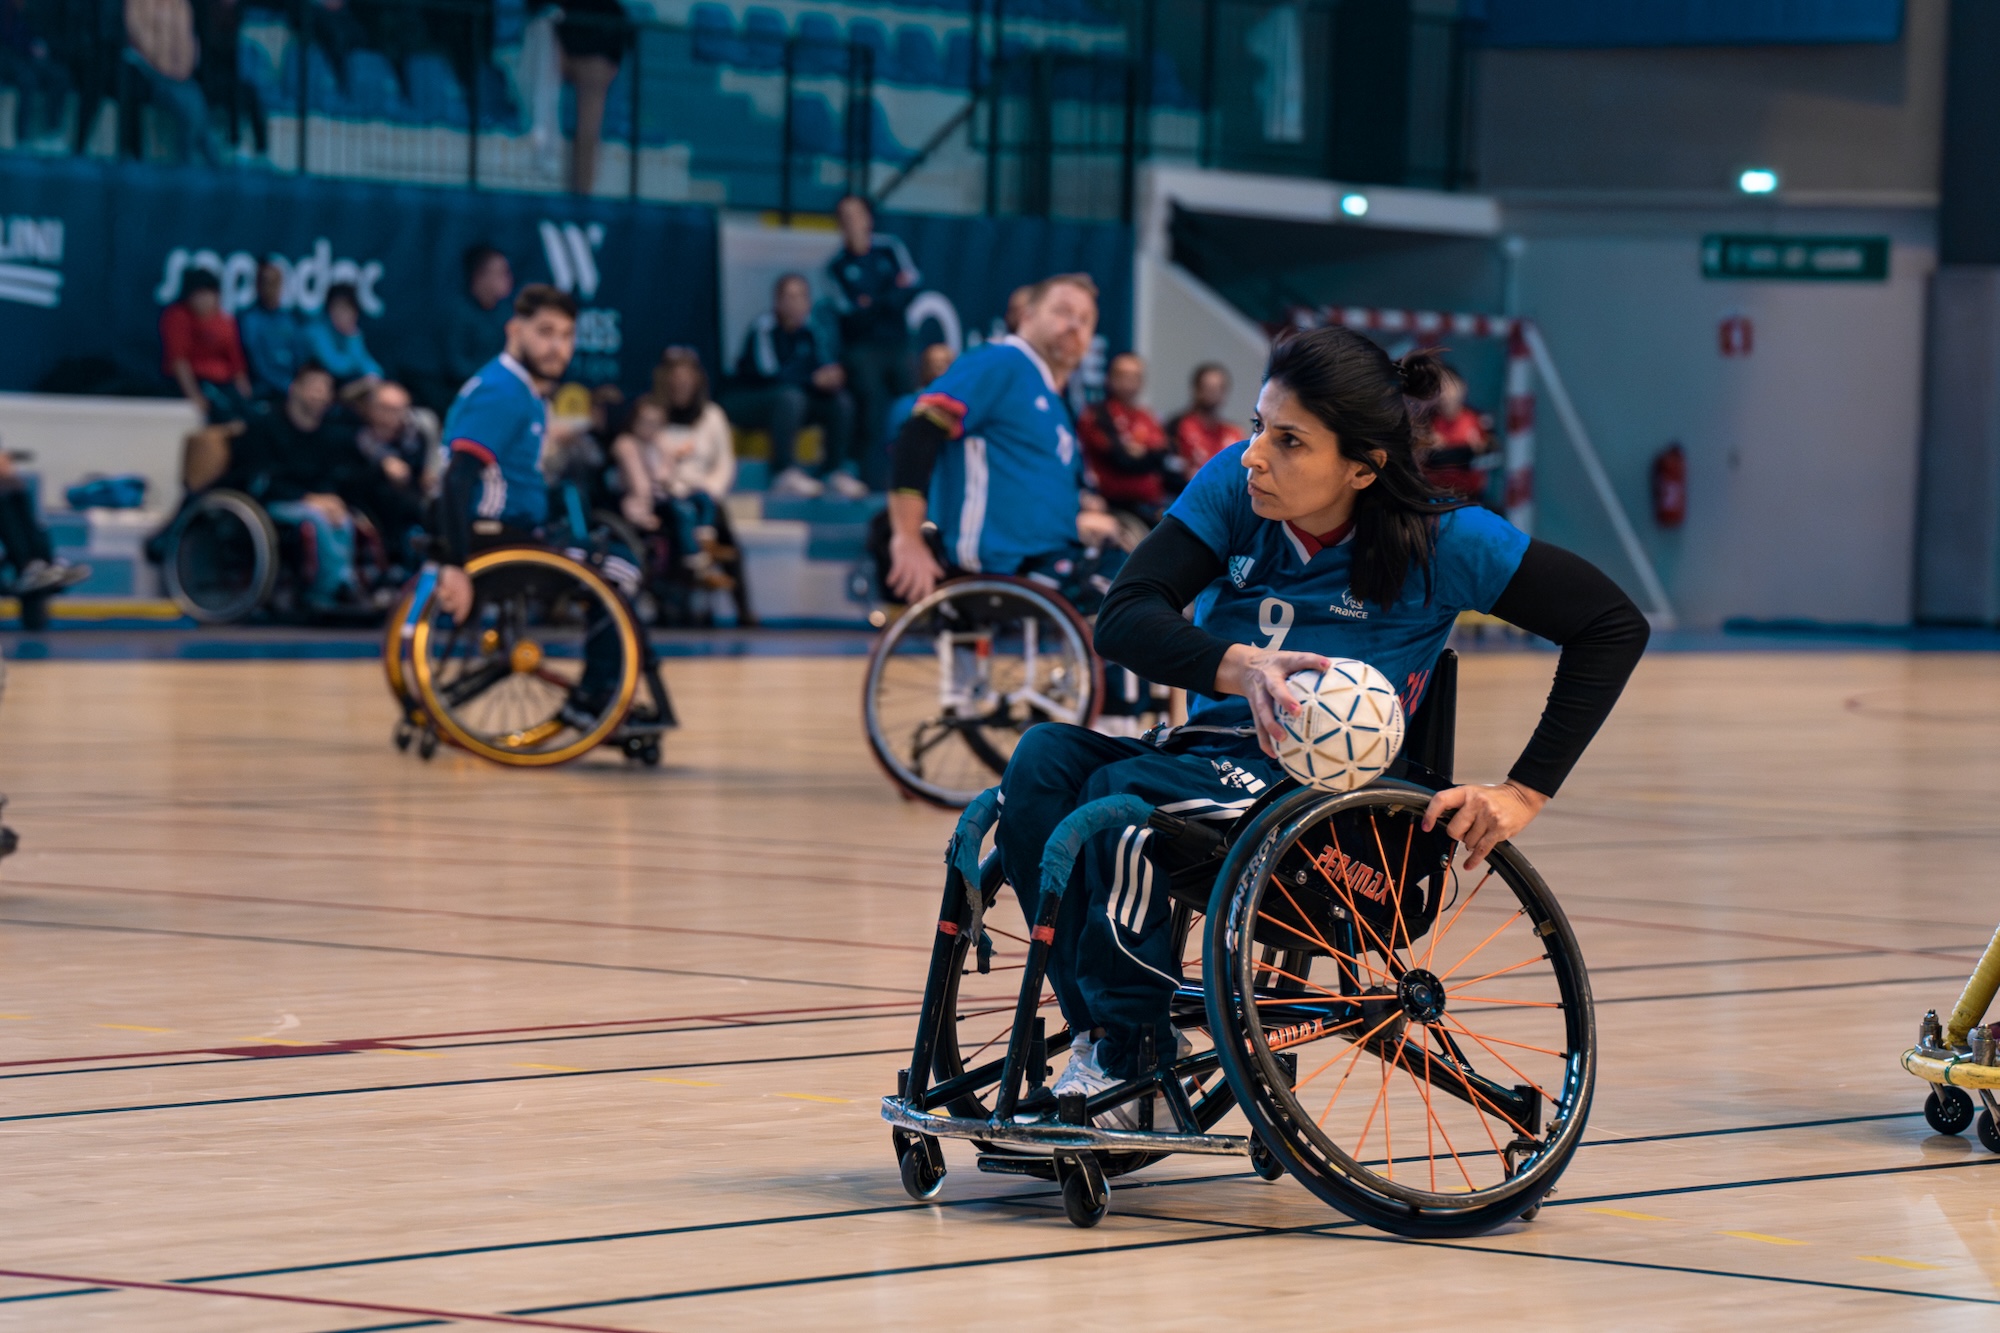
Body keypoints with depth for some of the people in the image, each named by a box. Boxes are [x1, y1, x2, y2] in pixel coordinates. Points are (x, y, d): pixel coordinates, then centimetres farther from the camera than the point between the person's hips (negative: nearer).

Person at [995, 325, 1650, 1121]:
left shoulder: (1442, 540, -12)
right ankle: (1098, 1026, -20)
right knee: (1044, 760, -26)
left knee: (1124, 795, -32)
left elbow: (1613, 626, -8)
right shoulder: (1234, 485, -4)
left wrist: (1526, 793, -13)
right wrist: (1239, 666, -35)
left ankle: (1125, 1055, -15)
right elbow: (1123, 620, -14)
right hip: (1210, 754, 5)